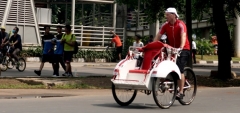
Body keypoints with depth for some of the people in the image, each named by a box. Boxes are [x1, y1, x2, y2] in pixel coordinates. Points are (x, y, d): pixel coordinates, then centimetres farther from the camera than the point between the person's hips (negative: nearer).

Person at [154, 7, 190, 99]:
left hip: (183, 49, -6)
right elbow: (158, 36, -3)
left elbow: (183, 36, -30)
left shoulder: (181, 24, -16)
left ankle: (181, 92, -14)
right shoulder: (166, 25, 0)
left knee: (179, 70, -16)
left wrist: (181, 47, -46)